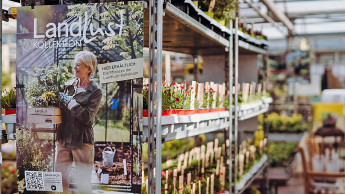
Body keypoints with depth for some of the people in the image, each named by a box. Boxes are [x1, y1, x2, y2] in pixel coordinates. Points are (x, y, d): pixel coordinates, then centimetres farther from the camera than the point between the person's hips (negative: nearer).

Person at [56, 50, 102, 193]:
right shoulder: (68, 85, 8)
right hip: (63, 139, 5)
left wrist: (69, 101, -14)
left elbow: (87, 117, -17)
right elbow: (60, 108, 19)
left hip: (82, 141, -5)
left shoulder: (95, 91, -6)